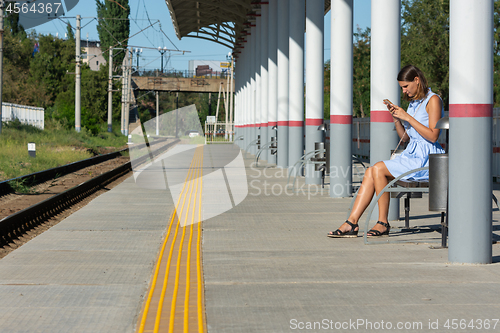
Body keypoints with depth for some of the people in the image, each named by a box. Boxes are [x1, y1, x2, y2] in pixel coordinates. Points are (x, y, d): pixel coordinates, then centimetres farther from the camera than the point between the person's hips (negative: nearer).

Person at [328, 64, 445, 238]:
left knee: (378, 169, -22)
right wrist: (396, 116, 3)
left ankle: (383, 223, -14)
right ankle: (352, 223, -18)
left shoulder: (433, 100, -7)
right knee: (370, 172, -11)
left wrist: (407, 117, -15)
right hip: (411, 154, 8)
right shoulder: (413, 102, 18)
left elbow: (432, 136, -16)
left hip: (426, 158, -8)